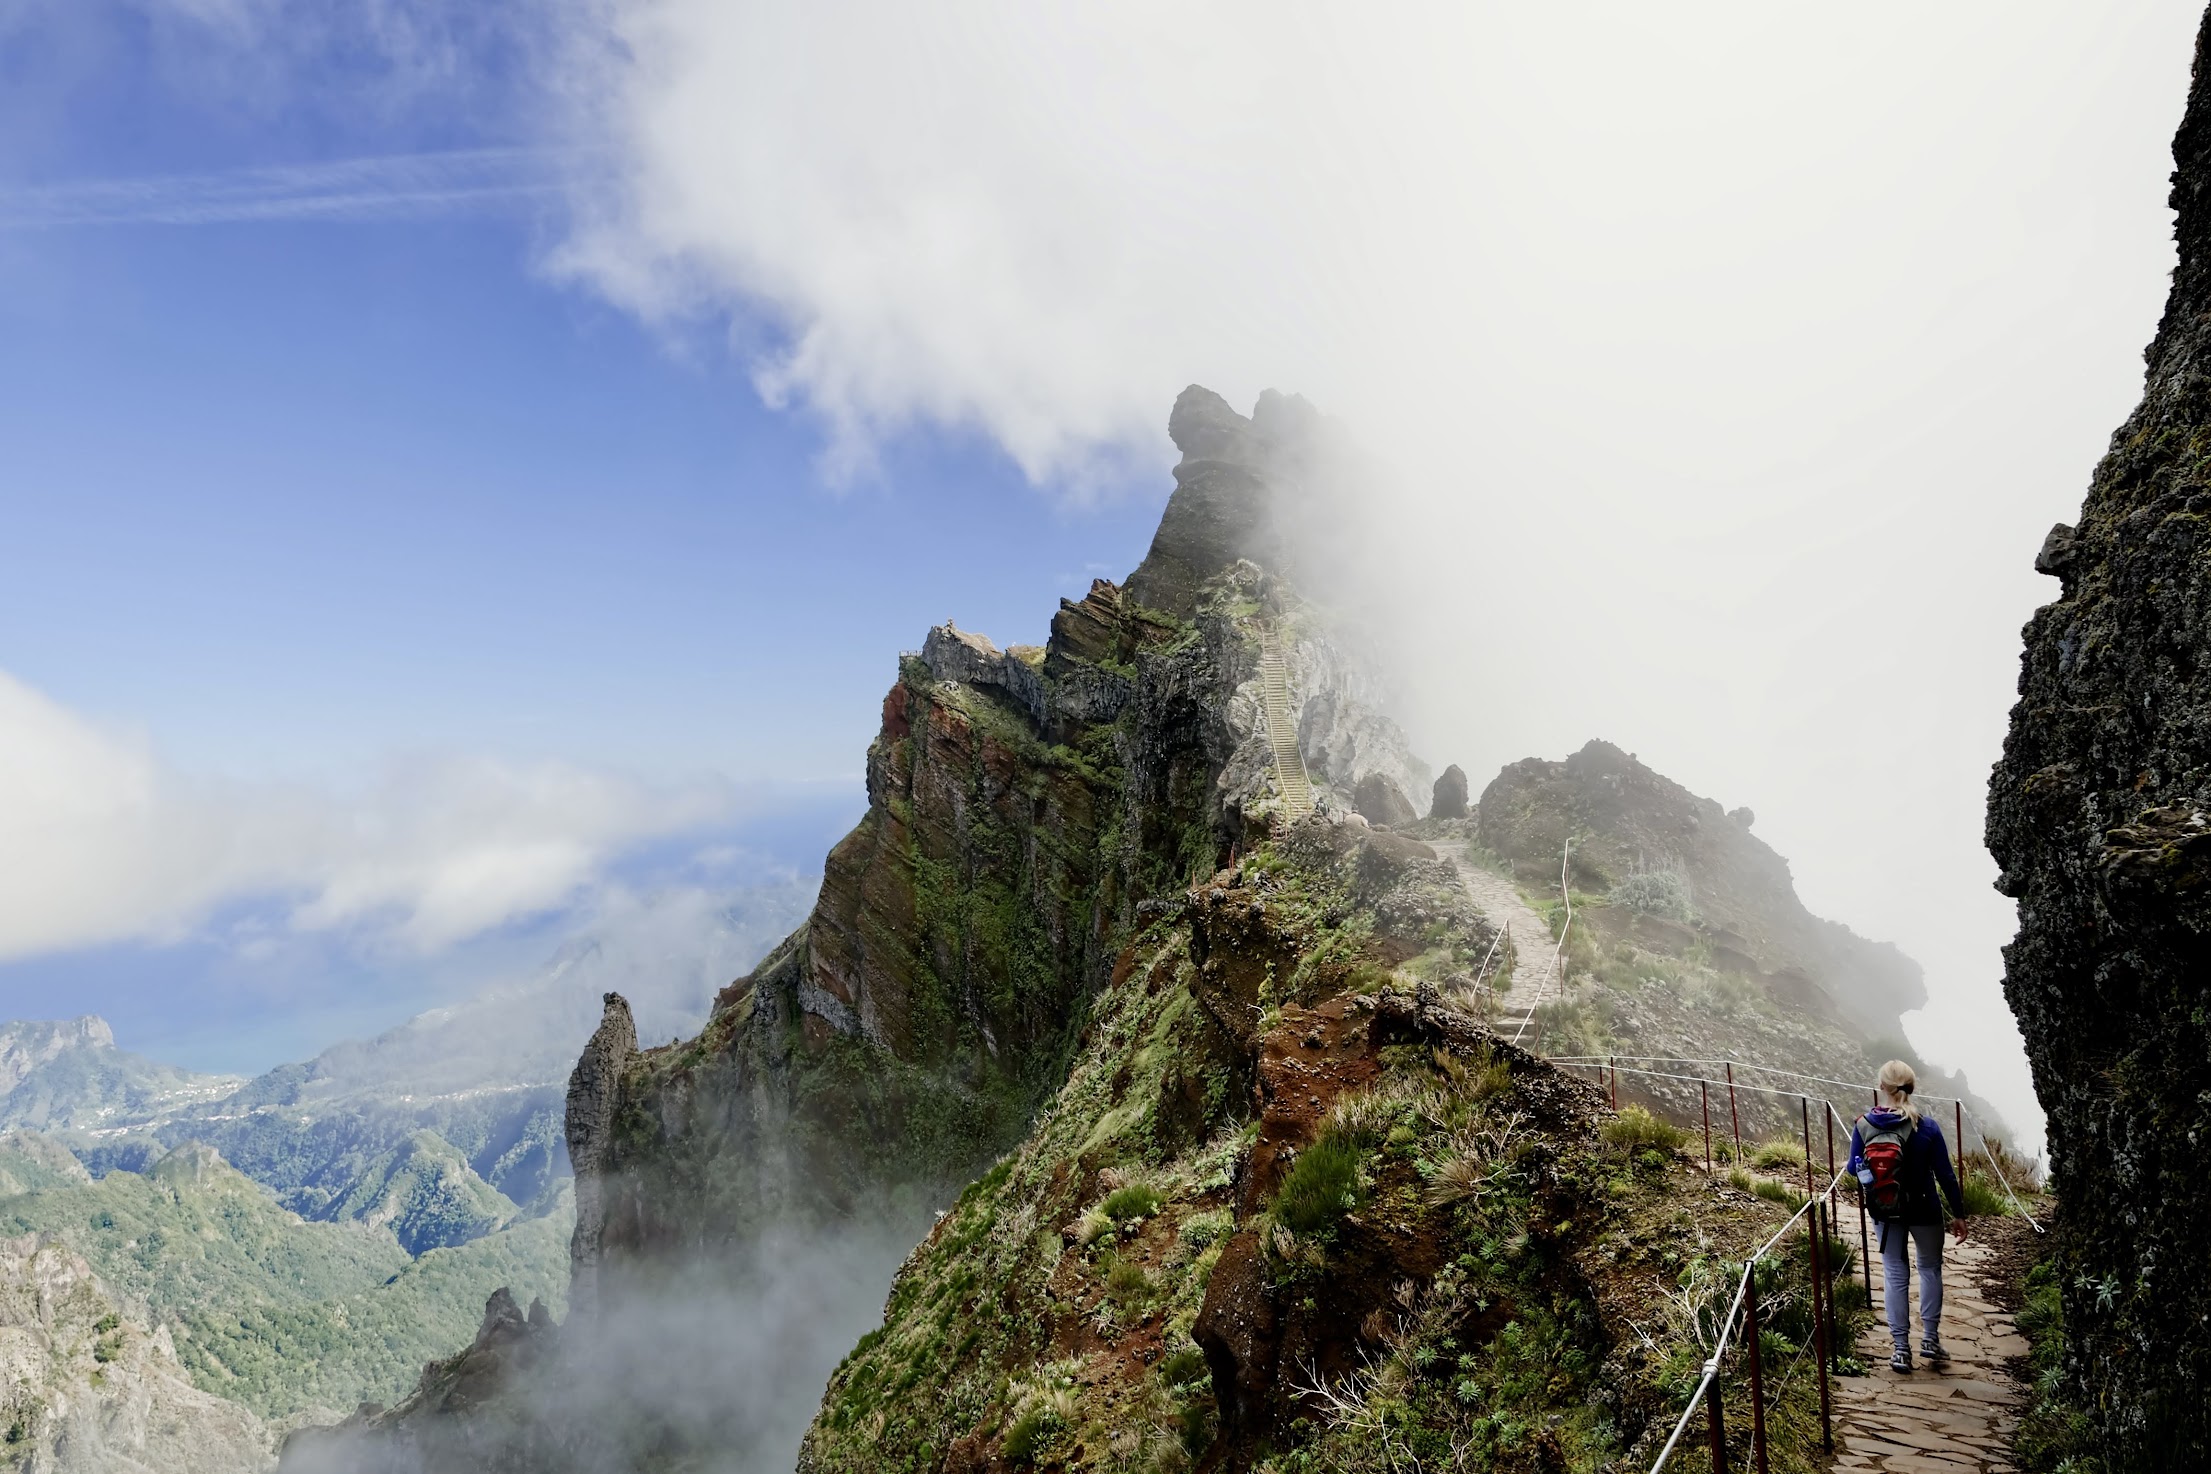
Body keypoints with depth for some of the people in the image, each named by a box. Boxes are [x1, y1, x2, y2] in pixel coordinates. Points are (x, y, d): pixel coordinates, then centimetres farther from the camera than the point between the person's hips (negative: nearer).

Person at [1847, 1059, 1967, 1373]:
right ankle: (1930, 1337, 20)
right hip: (1924, 1211, -1)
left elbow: (1854, 1169, -2)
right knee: (1930, 1268, 20)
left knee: (1895, 1274, 11)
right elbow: (1945, 1174, -10)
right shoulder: (1927, 1126, -16)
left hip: (1886, 1213, 1)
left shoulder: (1863, 1126, -13)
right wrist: (1958, 1214, 2)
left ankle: (1901, 1347, 13)